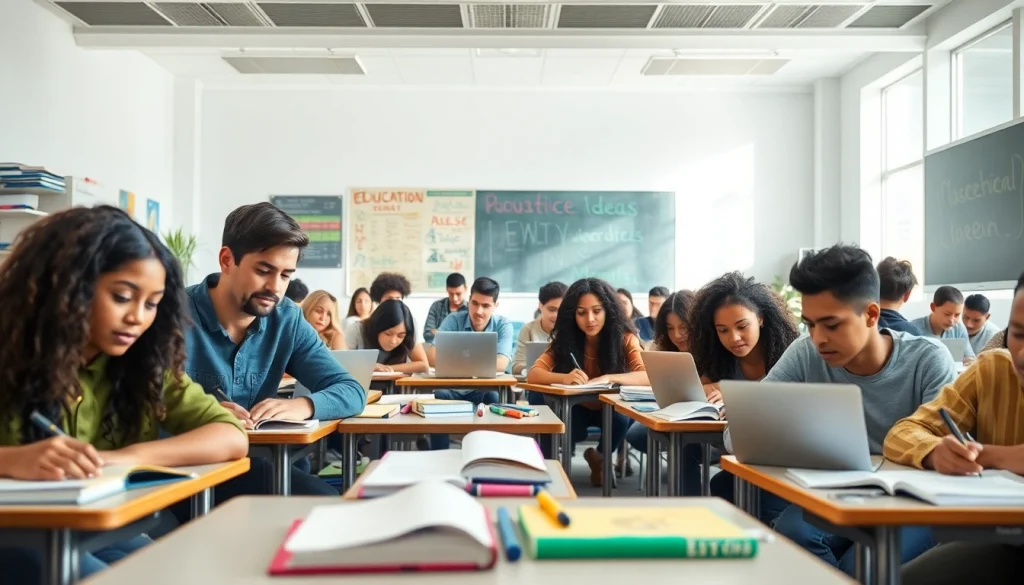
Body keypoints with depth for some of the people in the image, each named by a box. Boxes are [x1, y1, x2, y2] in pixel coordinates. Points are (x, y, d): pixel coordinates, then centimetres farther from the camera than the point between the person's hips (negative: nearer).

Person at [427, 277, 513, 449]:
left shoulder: (503, 325, -7)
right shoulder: (453, 320, -5)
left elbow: (502, 363, -24)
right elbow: (432, 355, -16)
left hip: (484, 389, -1)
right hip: (452, 387, 1)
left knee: (493, 396, -34)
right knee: (439, 396, -32)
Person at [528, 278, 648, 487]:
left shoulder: (624, 338, -16)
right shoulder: (565, 339, -14)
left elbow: (649, 376, -29)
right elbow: (533, 375, -23)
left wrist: (609, 378, -46)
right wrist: (565, 378, -44)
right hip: (576, 409, 0)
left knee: (621, 421, -34)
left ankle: (600, 458, -1)